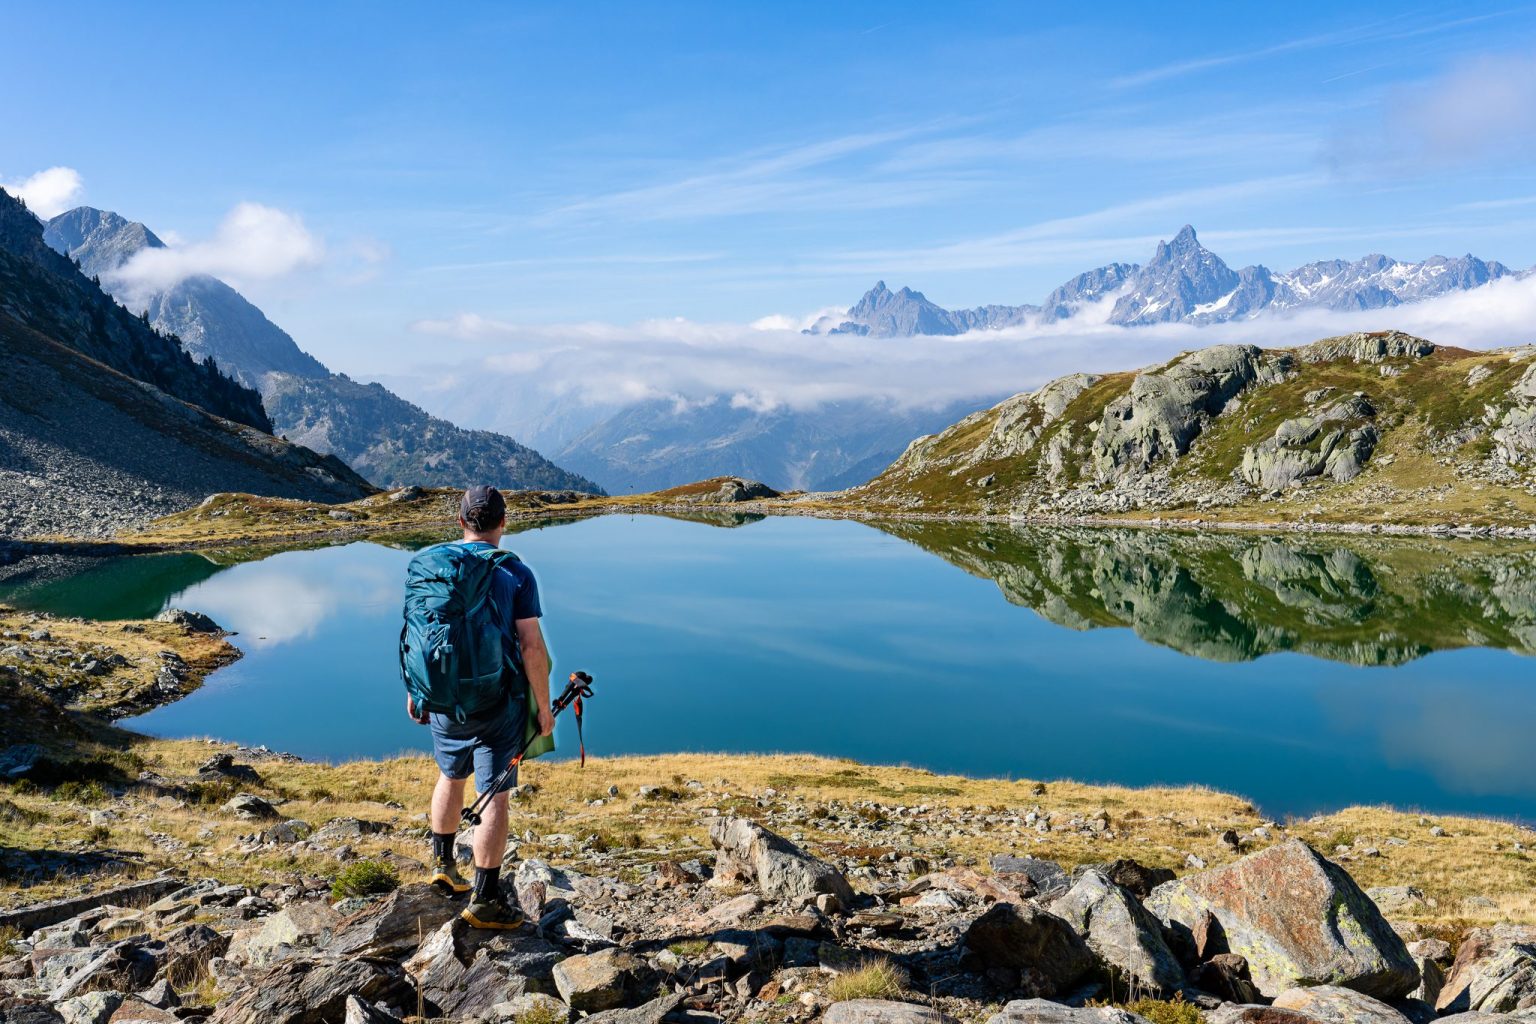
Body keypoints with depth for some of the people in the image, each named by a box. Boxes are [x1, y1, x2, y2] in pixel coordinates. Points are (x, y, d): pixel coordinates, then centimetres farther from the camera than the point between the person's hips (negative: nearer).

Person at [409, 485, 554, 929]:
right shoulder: (516, 574, -10)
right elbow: (532, 647, -13)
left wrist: (415, 691, 19)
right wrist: (544, 708, -4)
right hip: (497, 702, -4)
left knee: (451, 776, 26)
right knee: (495, 796, 4)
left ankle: (443, 864, 39)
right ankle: (484, 900, 9)